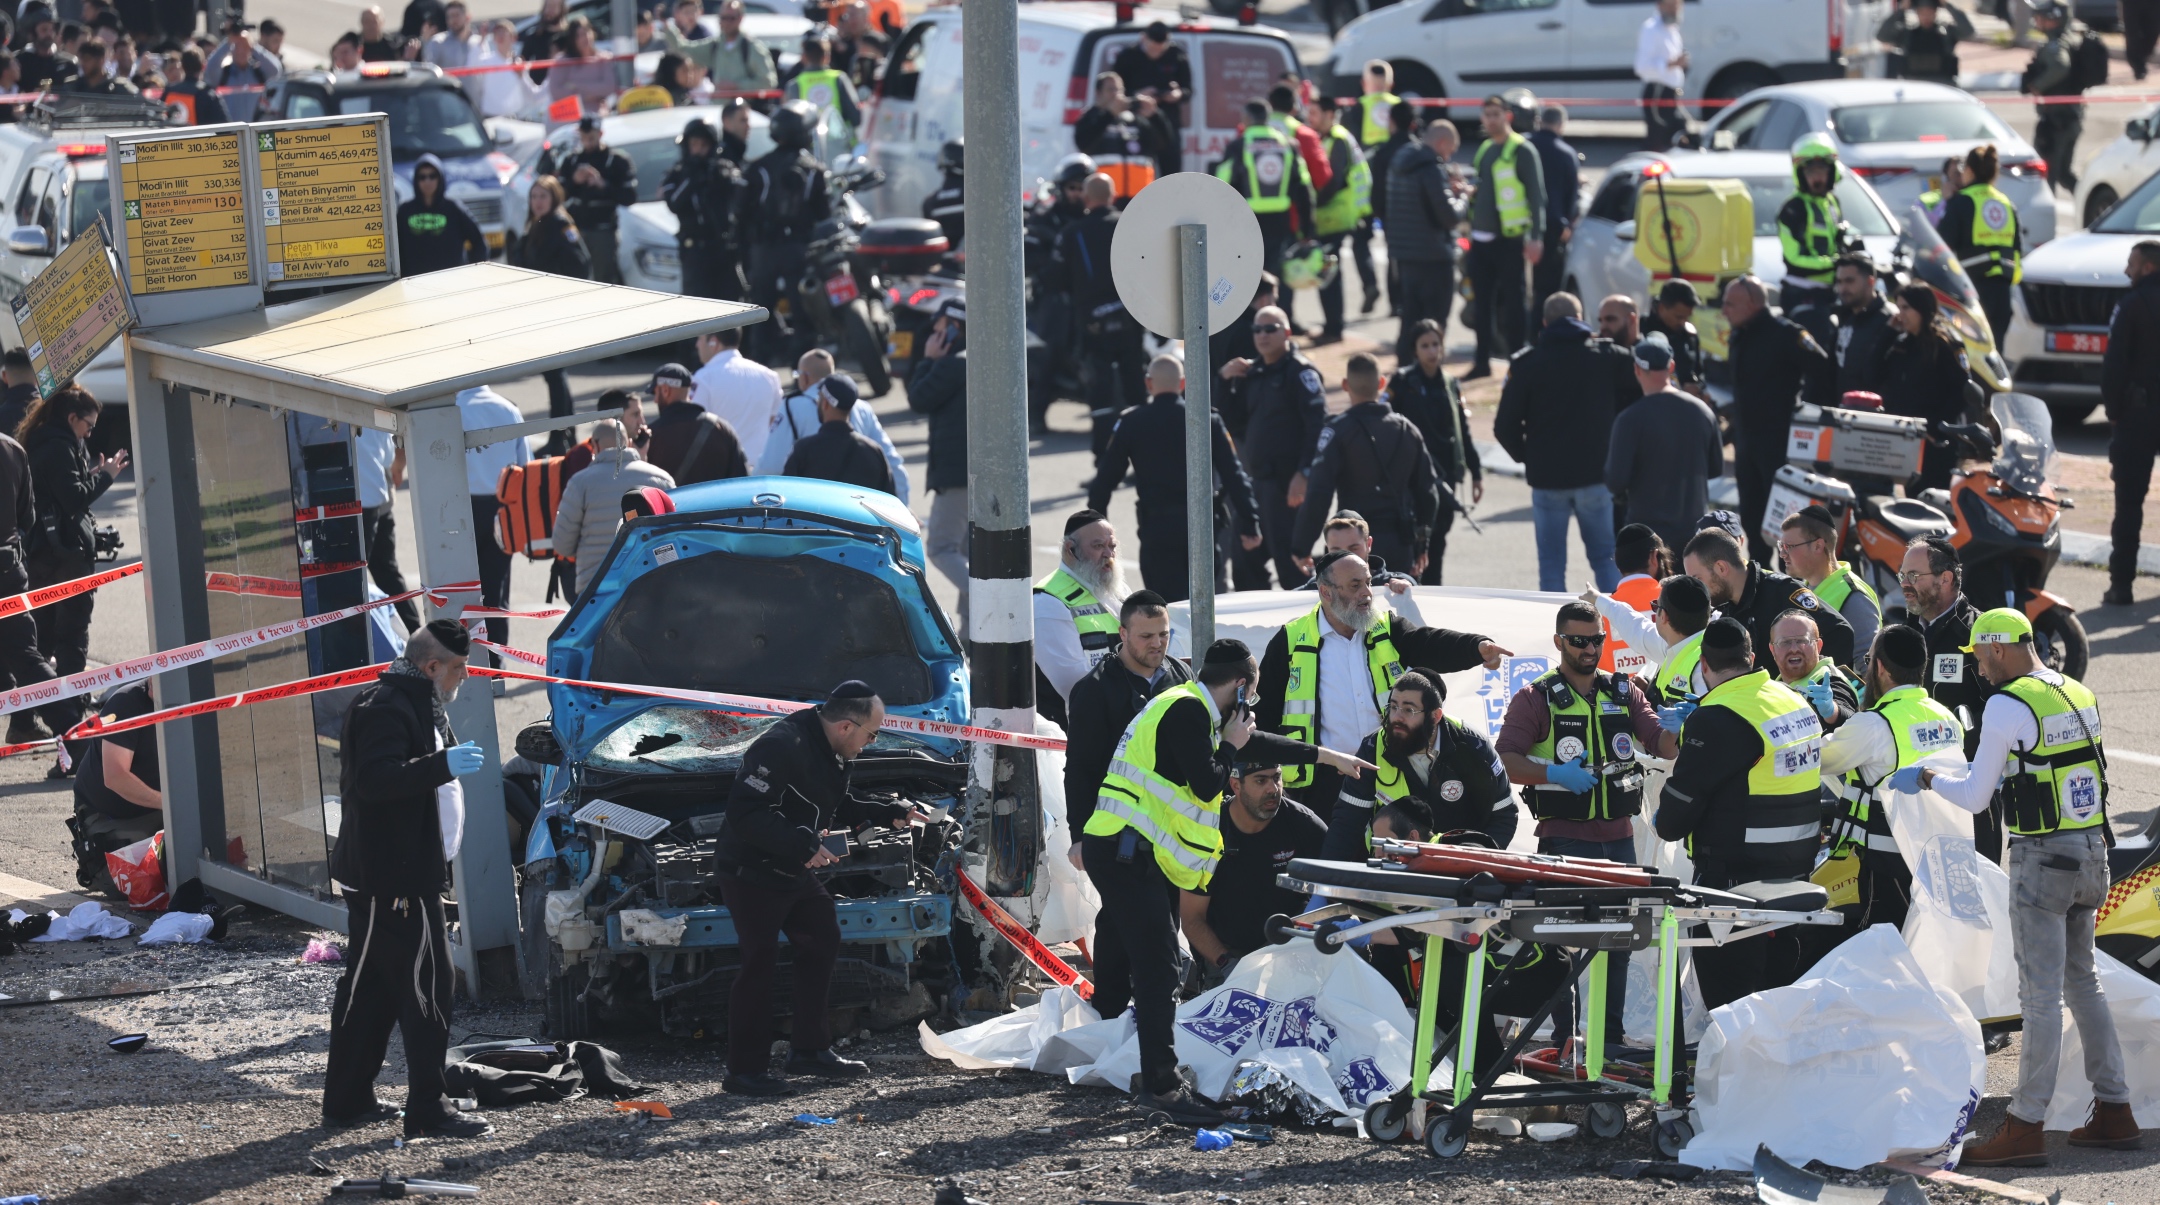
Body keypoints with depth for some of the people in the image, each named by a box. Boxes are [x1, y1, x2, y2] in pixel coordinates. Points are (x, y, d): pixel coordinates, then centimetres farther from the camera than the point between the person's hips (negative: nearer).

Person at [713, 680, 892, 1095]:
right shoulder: (782, 747, -26)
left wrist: (886, 813, 11)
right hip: (751, 871, -10)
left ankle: (809, 1050, 23)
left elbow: (835, 807, 21)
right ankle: (746, 1069, -3)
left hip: (794, 873, 10)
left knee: (823, 942, 13)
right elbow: (743, 812, -29)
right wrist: (803, 846, -32)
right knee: (761, 962, -9)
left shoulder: (836, 753, 6)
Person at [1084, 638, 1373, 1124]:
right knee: (1157, 964, -13)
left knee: (1121, 957, 16)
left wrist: (1326, 756, 37)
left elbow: (1256, 742, 31)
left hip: (1117, 850, 10)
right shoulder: (1188, 710, -11)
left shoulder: (1189, 707, 20)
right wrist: (1230, 744, 2)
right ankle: (1162, 1085, -17)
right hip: (1127, 851, -10)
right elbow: (1206, 784, -16)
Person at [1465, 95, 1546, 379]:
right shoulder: (1485, 150, 15)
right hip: (1481, 238, 7)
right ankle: (1482, 362, 14)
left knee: (1512, 301, -2)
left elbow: (1536, 194, -12)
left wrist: (1536, 236, -17)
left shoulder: (1521, 151, -8)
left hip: (1509, 238, -7)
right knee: (1483, 302, 9)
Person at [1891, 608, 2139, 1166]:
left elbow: (1974, 798, -11)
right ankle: (2113, 1113, 19)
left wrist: (1927, 778, 7)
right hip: (2092, 849, 8)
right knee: (2082, 982, 17)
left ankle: (2025, 1129, -3)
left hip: (2042, 858, -8)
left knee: (2041, 994, -6)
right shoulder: (2079, 694, 10)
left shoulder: (2008, 705, -14)